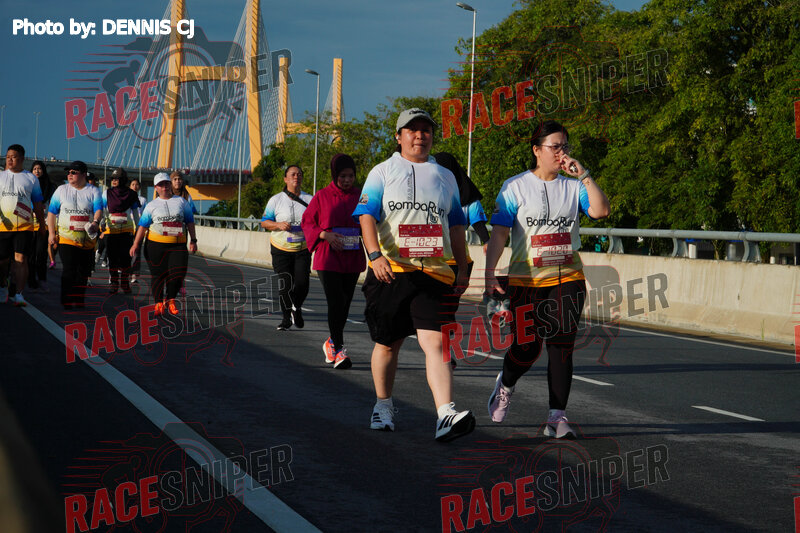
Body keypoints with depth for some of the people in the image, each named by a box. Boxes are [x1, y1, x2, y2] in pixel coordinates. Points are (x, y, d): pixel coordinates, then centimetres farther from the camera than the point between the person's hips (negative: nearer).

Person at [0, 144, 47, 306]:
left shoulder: (31, 178, 10)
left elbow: (38, 204, 14)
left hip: (24, 226, -1)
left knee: (21, 259, -10)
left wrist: (42, 224, 14)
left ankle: (19, 294, -11)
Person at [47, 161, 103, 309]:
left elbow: (98, 209, -7)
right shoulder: (61, 190, 8)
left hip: (87, 239, 1)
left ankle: (79, 300, 18)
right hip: (66, 237, -1)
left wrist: (96, 222, -29)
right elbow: (52, 212, 9)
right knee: (68, 270, -12)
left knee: (84, 272, 6)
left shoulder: (93, 191, 6)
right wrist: (51, 233, 0)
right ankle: (67, 302, -7)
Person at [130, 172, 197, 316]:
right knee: (158, 274, 0)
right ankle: (158, 303, 12)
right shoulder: (151, 205, 9)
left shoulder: (181, 202, 12)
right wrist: (136, 244, 0)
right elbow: (143, 225, 7)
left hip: (178, 245, 1)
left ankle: (170, 300, 13)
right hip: (155, 244, -1)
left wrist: (193, 241, 8)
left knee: (178, 273, -8)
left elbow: (190, 222, 15)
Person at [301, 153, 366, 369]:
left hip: (352, 259, 3)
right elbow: (307, 222, 5)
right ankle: (338, 350, -10)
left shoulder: (360, 196, 6)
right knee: (335, 303, -12)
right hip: (328, 258, -3)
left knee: (345, 303, 10)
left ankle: (332, 342, 30)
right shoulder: (322, 197, 0)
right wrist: (324, 234, -12)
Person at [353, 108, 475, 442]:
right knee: (387, 343, 9)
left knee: (435, 342, -13)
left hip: (434, 273, 1)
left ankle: (446, 416, -24)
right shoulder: (382, 172, 7)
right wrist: (375, 255, -18)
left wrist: (463, 268, 15)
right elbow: (366, 216, -3)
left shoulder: (445, 177, 17)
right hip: (390, 271, -1)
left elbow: (456, 226, 21)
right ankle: (383, 405, 29)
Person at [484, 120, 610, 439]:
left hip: (567, 280, 2)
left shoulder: (573, 186, 8)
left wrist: (584, 176, -14)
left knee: (561, 346, -6)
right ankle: (505, 385, 33)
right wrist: (489, 274, -12)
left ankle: (557, 417, -3)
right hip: (527, 280, -2)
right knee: (527, 348, 0)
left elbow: (600, 211, -8)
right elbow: (499, 233, -3)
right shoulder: (516, 187, 1)